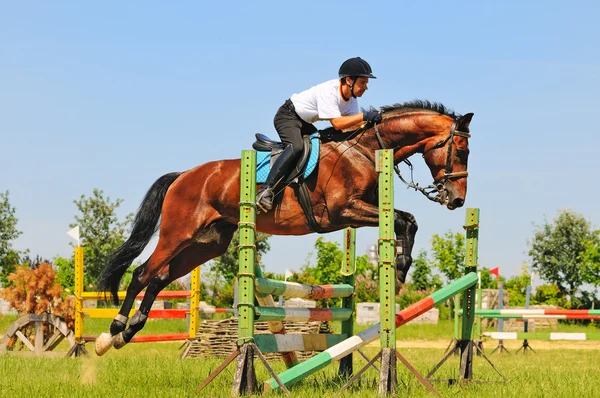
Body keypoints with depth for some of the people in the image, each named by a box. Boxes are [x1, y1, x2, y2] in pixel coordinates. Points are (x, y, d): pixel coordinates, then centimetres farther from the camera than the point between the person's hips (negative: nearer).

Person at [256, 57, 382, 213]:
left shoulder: (351, 98, -3)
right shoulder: (329, 92, -30)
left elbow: (352, 124, -7)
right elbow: (337, 123, -36)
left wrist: (369, 122, -23)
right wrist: (364, 116, -37)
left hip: (304, 123, 10)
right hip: (287, 116, -10)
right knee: (296, 147, -32)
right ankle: (265, 191, -39)